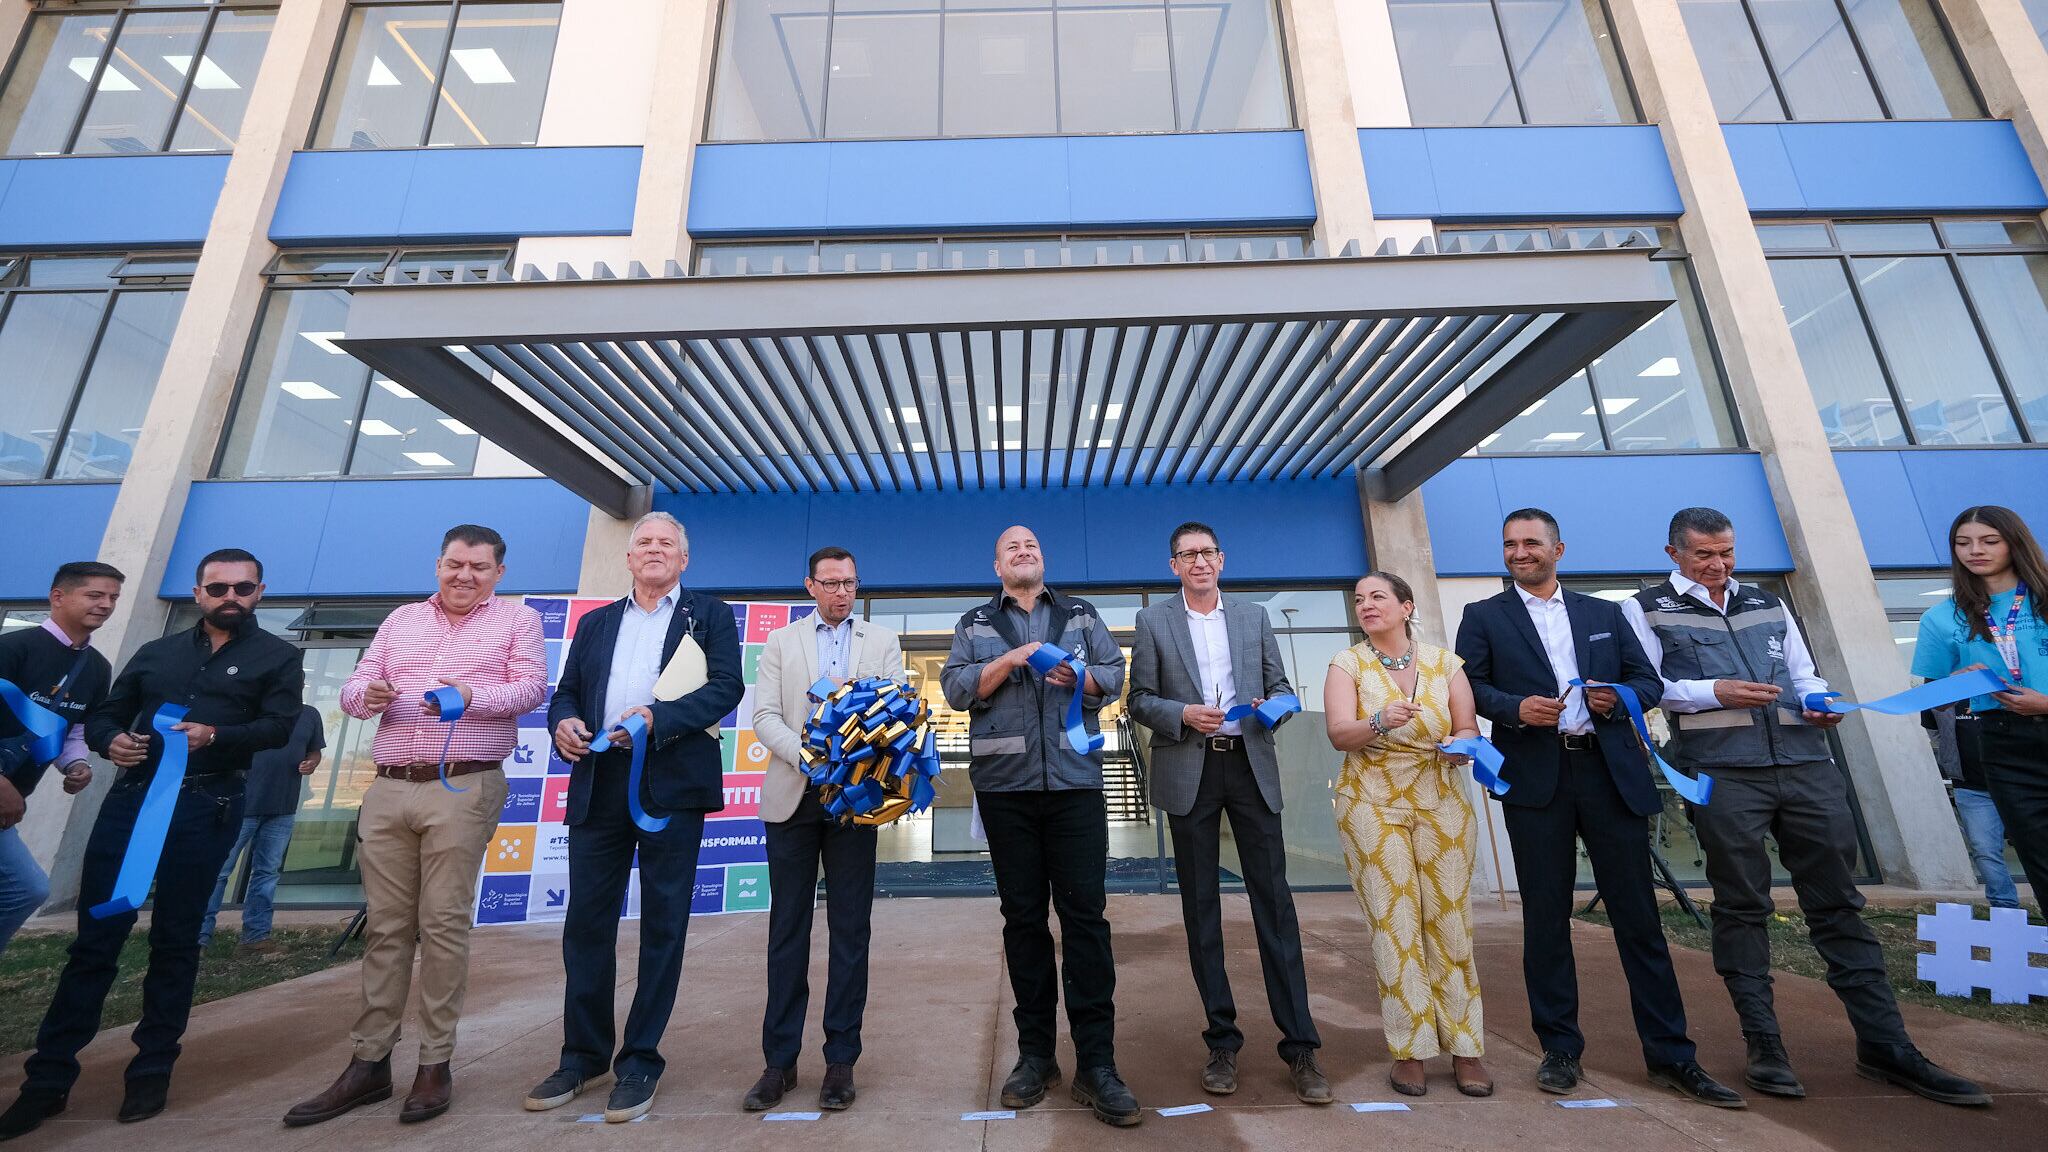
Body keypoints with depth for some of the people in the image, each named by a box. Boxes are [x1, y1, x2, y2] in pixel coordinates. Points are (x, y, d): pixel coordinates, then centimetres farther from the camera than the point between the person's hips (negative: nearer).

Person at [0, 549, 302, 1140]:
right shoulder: (155, 652, 18)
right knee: (95, 936, 3)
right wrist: (110, 740, -5)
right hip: (130, 797, 4)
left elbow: (279, 726, -7)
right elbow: (103, 713, 17)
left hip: (205, 807, -3)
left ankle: (152, 1070, 15)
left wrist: (216, 736, -23)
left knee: (175, 940, 4)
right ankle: (48, 1078, 14)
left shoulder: (276, 657, 5)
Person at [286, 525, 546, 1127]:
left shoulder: (517, 619, 5)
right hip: (388, 789, 4)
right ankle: (368, 1062, 20)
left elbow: (533, 687, -7)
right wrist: (368, 695, -9)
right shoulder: (401, 619, 18)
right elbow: (354, 688, 14)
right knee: (384, 925, 9)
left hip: (463, 789, -4)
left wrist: (472, 699, -24)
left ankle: (435, 1064, 10)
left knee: (443, 925, -1)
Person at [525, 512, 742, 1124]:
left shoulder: (709, 614, 5)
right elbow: (566, 690, 17)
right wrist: (563, 722, -6)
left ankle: (640, 1060, 19)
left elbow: (727, 686, -7)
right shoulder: (595, 623, 19)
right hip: (598, 783, 4)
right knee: (586, 921, 11)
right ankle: (584, 1053, 29)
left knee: (662, 923, 4)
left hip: (673, 783, -4)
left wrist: (658, 717, -20)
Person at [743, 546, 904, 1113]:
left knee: (850, 929, 6)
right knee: (787, 928, 8)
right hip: (793, 795, 1)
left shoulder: (883, 642, 9)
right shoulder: (780, 642, 11)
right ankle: (780, 1060, 20)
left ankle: (841, 1060, 18)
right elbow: (764, 716, 1)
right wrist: (806, 756, -15)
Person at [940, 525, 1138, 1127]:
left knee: (1085, 914, -2)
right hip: (1005, 784, 0)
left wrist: (1079, 677, -13)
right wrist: (1011, 659, -12)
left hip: (1075, 780, 0)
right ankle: (1035, 1053, 21)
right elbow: (956, 688, 0)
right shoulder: (975, 623, 13)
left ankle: (1096, 1063, 8)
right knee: (1023, 916, 8)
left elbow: (1115, 673, 7)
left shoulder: (1081, 614, 15)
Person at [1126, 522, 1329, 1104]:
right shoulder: (1153, 621, 5)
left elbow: (1280, 685, 12)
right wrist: (1183, 715, -15)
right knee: (1201, 906, 7)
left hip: (1251, 765, 1)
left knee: (1274, 900, 1)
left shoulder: (1254, 617, 11)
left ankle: (1300, 1045, 12)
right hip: (1189, 772, -1)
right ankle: (1222, 1040, 20)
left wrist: (1272, 706, -10)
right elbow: (1139, 700, 3)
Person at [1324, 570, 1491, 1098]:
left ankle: (1465, 1047, 17)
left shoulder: (1444, 662, 5)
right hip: (1373, 806, -2)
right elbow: (1339, 734, -13)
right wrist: (1380, 722, -33)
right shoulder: (1347, 664, -2)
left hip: (1443, 805, 2)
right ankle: (1409, 1050, 10)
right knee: (1394, 922, -1)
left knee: (1449, 920, 3)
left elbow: (1469, 727, 4)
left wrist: (1461, 744, -18)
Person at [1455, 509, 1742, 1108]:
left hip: (1611, 773, 2)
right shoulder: (1483, 617, 7)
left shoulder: (1605, 614, 16)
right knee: (1546, 917, 6)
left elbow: (1651, 681, 12)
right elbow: (1468, 687, -1)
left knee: (1639, 916, 7)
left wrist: (1618, 697, -9)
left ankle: (1670, 1056, 21)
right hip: (1536, 780, -2)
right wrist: (1516, 708, -18)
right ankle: (1560, 1050, 19)